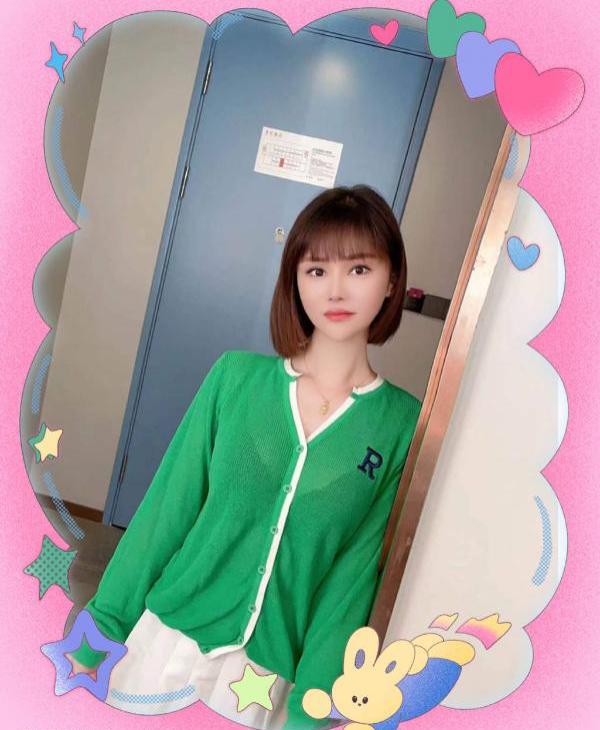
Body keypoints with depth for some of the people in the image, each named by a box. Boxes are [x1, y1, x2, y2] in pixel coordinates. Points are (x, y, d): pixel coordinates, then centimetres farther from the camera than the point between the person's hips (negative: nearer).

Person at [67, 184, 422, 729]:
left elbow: (355, 573, -8)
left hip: (272, 670, 0)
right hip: (169, 634, 1)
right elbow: (166, 508, -3)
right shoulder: (236, 375, -8)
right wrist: (102, 625, 1)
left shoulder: (404, 425, -10)